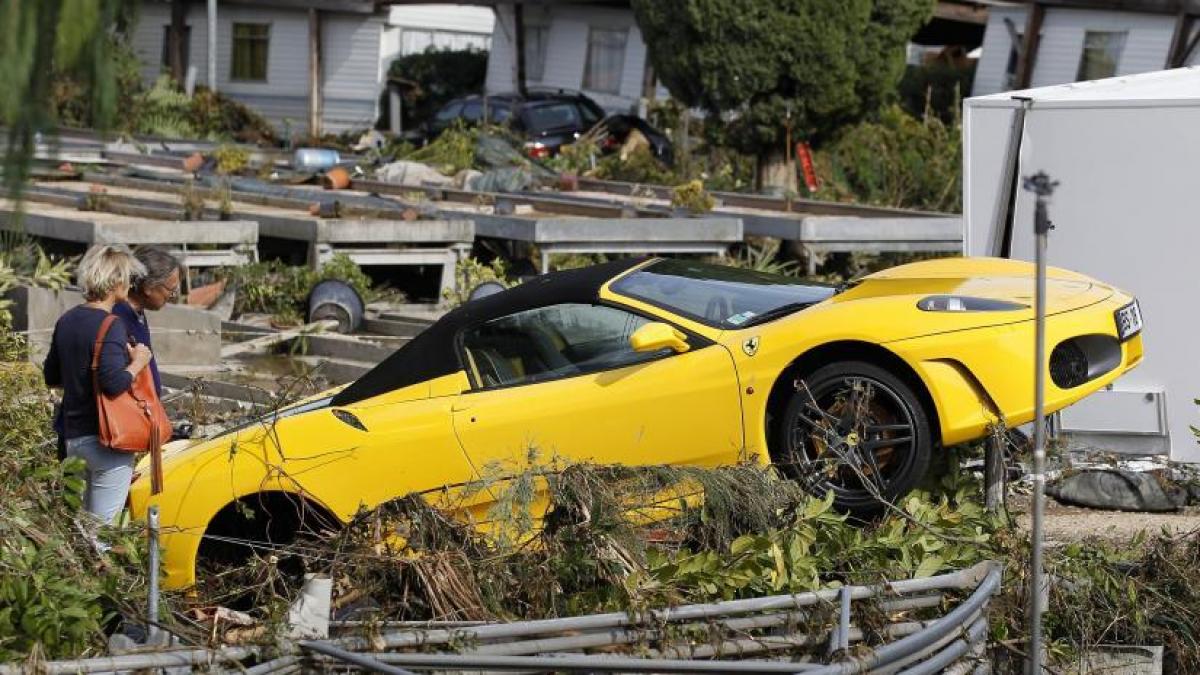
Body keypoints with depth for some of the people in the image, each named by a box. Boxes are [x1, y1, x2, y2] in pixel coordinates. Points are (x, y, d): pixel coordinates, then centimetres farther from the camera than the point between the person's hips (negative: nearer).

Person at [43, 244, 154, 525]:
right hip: (106, 437, -8)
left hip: (72, 436, 8)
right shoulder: (110, 327, -17)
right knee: (104, 523, -3)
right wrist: (137, 362, -11)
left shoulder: (67, 320, 8)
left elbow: (51, 376, 17)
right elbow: (113, 383, -27)